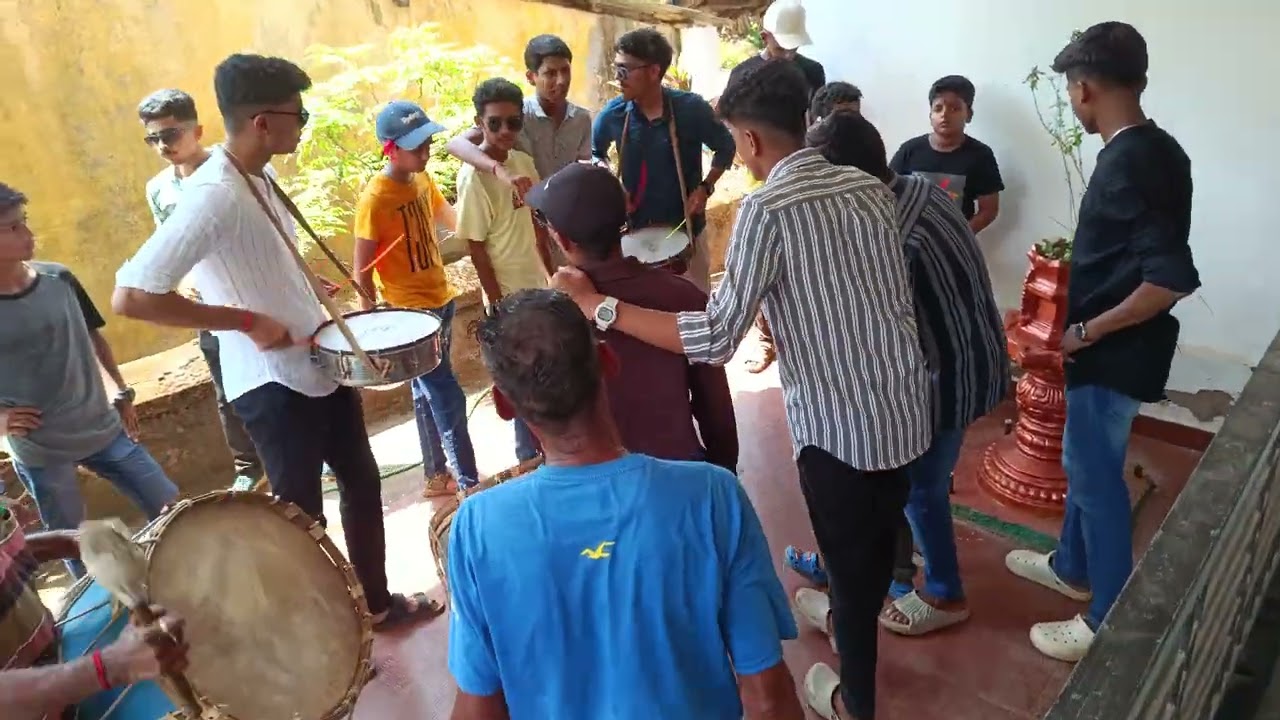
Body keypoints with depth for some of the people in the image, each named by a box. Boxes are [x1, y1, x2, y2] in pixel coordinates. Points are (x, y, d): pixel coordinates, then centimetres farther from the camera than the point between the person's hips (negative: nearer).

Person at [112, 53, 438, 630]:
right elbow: (130, 296, -28)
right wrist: (247, 321, -24)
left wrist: (311, 297, 7)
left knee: (362, 482, 19)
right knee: (302, 517, 6)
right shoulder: (212, 195, -23)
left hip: (321, 363, 9)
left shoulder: (260, 179, 5)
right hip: (273, 384, -9)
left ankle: (378, 602, 38)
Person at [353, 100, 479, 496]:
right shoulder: (375, 199, -20)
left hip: (439, 300, 8)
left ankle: (436, 475, 31)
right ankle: (469, 481, 12)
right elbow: (362, 269, -16)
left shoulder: (422, 179, 3)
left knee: (428, 396, 18)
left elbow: (449, 219, 21)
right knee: (448, 398, -2)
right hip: (408, 313, -8)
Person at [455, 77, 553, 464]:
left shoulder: (524, 162, 3)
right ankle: (529, 456, 22)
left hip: (537, 285, 7)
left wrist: (552, 273, 13)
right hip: (508, 294, -7)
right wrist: (497, 304, -15)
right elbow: (476, 245, -16)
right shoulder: (474, 176, -18)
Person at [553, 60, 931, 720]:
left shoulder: (767, 208, -18)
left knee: (848, 561, 13)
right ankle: (854, 627, 55)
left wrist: (595, 305, -19)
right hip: (904, 407, 7)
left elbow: (715, 339, -24)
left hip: (839, 424, -7)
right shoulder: (869, 187, 4)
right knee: (877, 541, 28)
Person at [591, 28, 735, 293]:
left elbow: (725, 147, 2)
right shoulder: (612, 115, -8)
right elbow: (595, 154, 12)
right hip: (633, 230, 2)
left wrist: (705, 187, -10)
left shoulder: (691, 108, -14)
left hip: (684, 227, -1)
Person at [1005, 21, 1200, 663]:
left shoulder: (1128, 164, -24)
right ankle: (1072, 568, 42)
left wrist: (1085, 331, -21)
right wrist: (1086, 324, 17)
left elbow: (1172, 278, -29)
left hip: (1115, 351, -9)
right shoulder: (1154, 149, 6)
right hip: (1114, 345, 9)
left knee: (1096, 474, 4)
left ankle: (1109, 624, 21)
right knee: (1085, 460, 22)